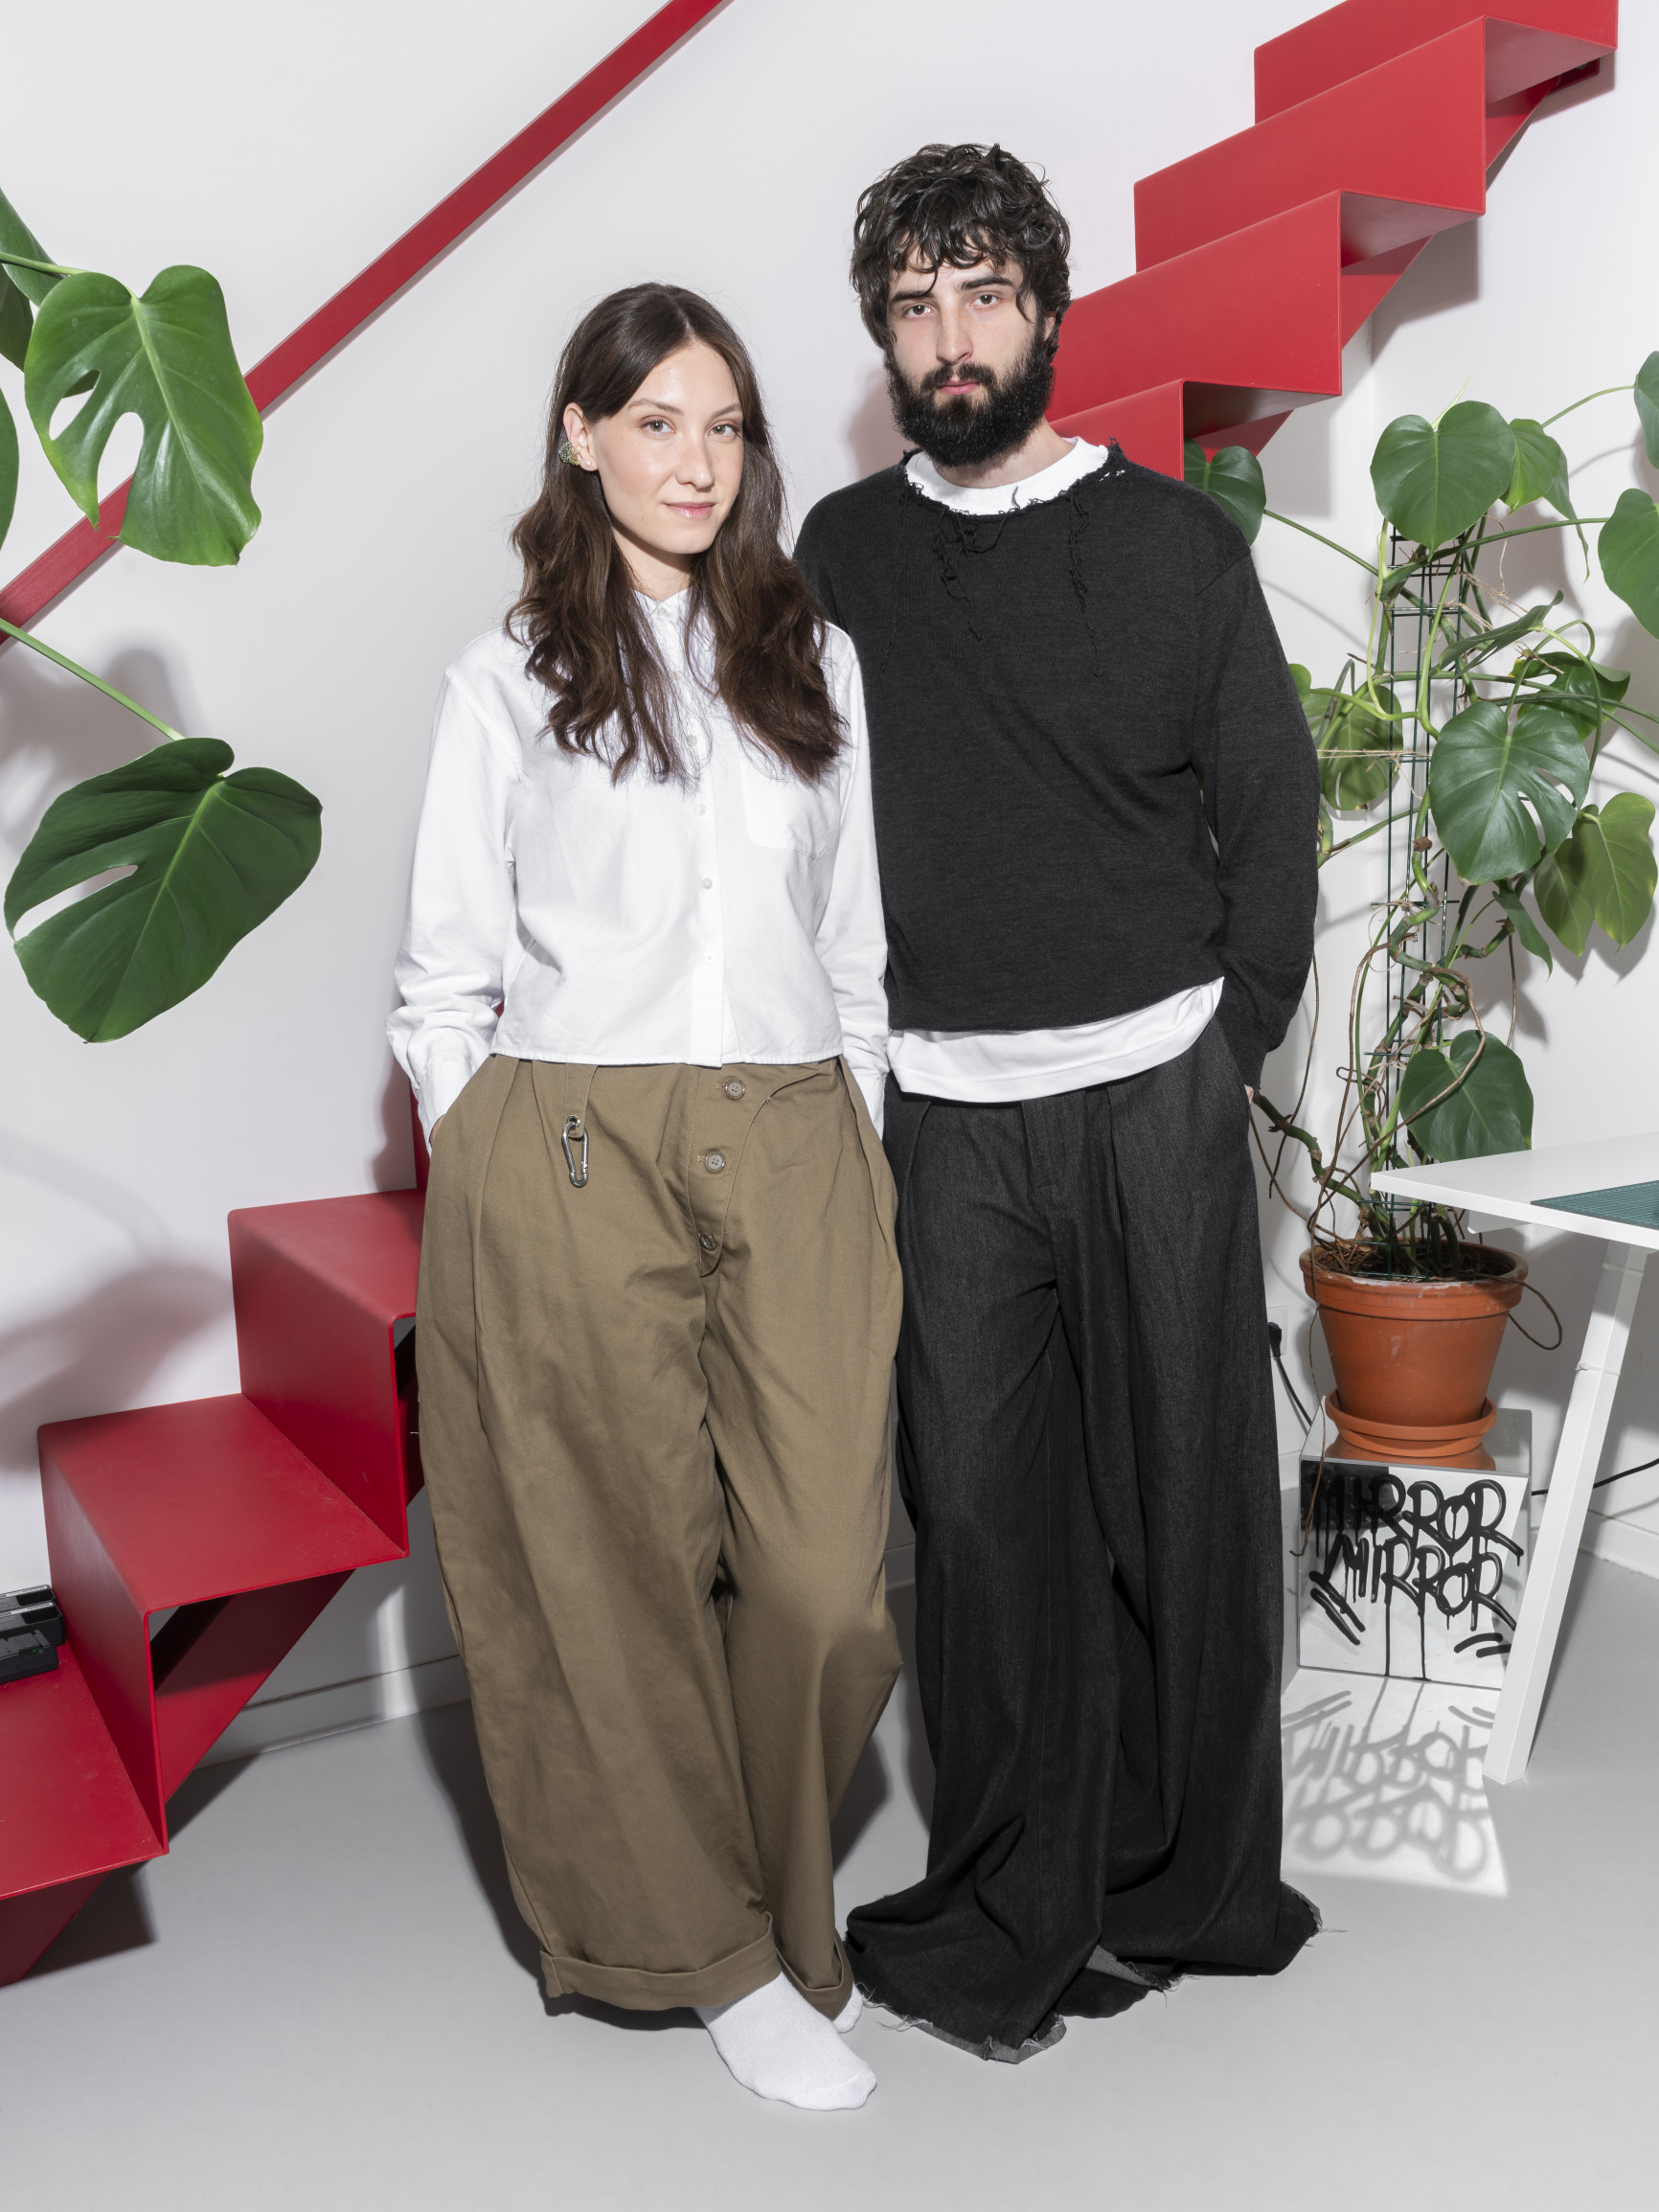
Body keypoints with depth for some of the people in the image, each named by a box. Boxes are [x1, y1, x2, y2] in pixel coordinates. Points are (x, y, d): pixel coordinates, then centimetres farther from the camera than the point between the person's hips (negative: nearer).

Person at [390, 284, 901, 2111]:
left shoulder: (817, 659, 14)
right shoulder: (506, 682, 6)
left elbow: (859, 939, 15)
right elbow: (445, 981, 6)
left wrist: (858, 1141, 9)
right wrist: (486, 1194, 1)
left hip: (794, 1155, 2)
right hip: (569, 1160, -2)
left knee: (823, 1569, -1)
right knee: (617, 1568, 6)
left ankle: (771, 1896, 27)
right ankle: (712, 1947, 27)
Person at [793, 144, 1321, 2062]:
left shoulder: (1172, 540, 6)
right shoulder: (841, 555, 10)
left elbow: (1273, 807, 7)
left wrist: (1223, 1050, 1)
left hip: (1155, 1091, -1)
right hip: (944, 1109, 1)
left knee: (1185, 1496, 5)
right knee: (978, 1506, 3)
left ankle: (1183, 1888, 25)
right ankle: (1011, 1920, 18)